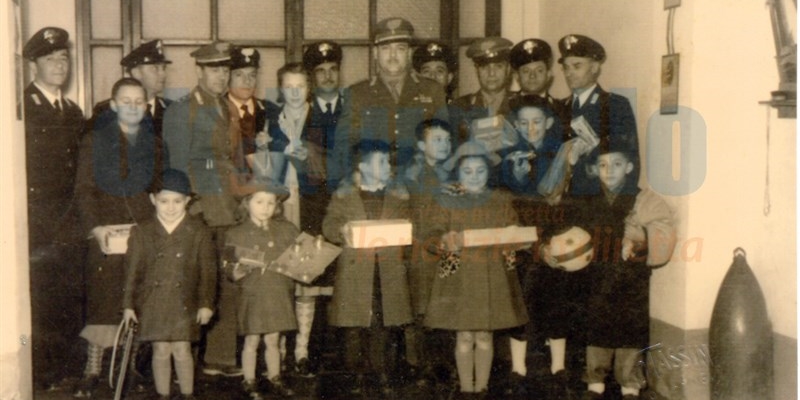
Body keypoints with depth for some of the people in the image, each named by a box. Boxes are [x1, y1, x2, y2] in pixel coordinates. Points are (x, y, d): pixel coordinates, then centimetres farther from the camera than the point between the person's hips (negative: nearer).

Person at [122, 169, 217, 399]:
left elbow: (207, 270, 0)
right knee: (161, 351, 8)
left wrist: (206, 303, -3)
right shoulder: (142, 232, 2)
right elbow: (132, 270, 4)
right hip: (153, 304, 1)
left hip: (184, 303, -1)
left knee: (182, 351, 3)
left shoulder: (198, 232, -1)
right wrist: (128, 304, 2)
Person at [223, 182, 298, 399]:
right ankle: (249, 383, 18)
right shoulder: (237, 234, -2)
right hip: (252, 296, -2)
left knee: (273, 340, 12)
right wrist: (237, 271, -24)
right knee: (252, 341, 6)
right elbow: (228, 267, -3)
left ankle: (275, 379, 26)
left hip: (279, 295, 2)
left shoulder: (286, 230, 6)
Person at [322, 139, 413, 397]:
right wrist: (343, 232, -17)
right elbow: (329, 225, 3)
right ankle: (357, 376, 12)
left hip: (388, 272, 1)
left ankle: (383, 375, 12)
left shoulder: (398, 195, 13)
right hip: (355, 271, -1)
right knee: (354, 327, 0)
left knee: (384, 326, 2)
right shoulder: (344, 195, 7)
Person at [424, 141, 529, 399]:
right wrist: (446, 242, -23)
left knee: (485, 336, 5)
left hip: (493, 277, 1)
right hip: (459, 277, -1)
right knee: (464, 337, 1)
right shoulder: (447, 202, 2)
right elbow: (432, 235, -3)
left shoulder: (501, 201, 7)